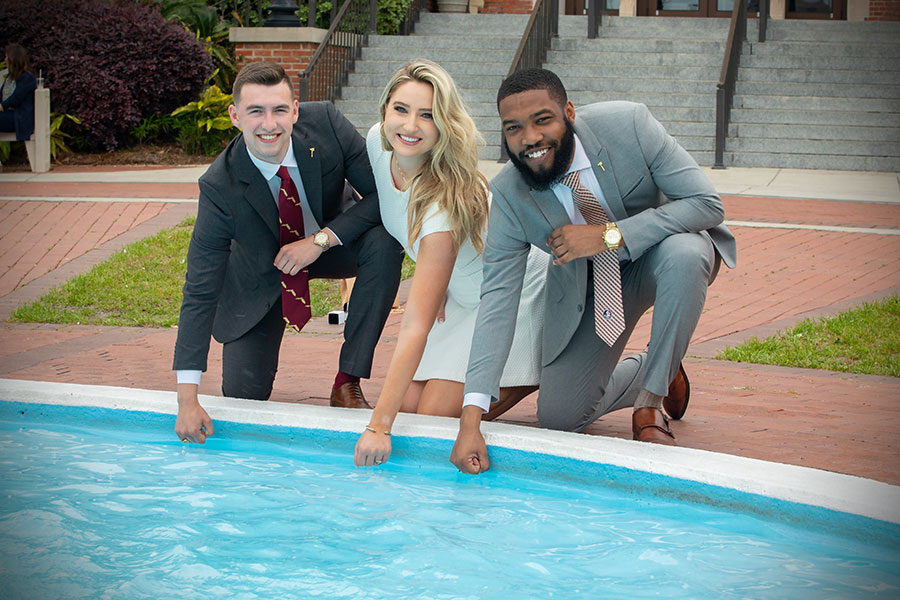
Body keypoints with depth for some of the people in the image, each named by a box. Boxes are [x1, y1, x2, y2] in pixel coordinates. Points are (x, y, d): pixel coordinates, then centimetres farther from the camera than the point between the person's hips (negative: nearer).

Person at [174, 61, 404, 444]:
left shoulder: (325, 123, -28)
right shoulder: (219, 187, -31)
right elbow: (200, 291, -29)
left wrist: (321, 240, -35)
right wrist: (187, 400, -33)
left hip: (329, 243, 2)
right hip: (261, 275, -1)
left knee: (384, 241, -31)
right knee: (244, 393, -8)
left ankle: (348, 383, -18)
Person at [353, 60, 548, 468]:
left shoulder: (445, 203, -37)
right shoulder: (378, 142, -17)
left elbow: (416, 327, -40)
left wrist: (379, 426, -42)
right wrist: (430, 280, 0)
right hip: (459, 294, 7)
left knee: (436, 417, -10)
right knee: (408, 403, 1)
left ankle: (540, 375, 9)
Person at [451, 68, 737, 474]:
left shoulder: (627, 125, -27)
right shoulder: (508, 195, -22)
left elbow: (707, 204, -28)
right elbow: (497, 300, -23)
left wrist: (610, 235, -38)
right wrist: (471, 418, -32)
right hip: (589, 284, 2)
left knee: (683, 253, -38)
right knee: (558, 417, -3)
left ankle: (651, 402, -18)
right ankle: (649, 370, 28)